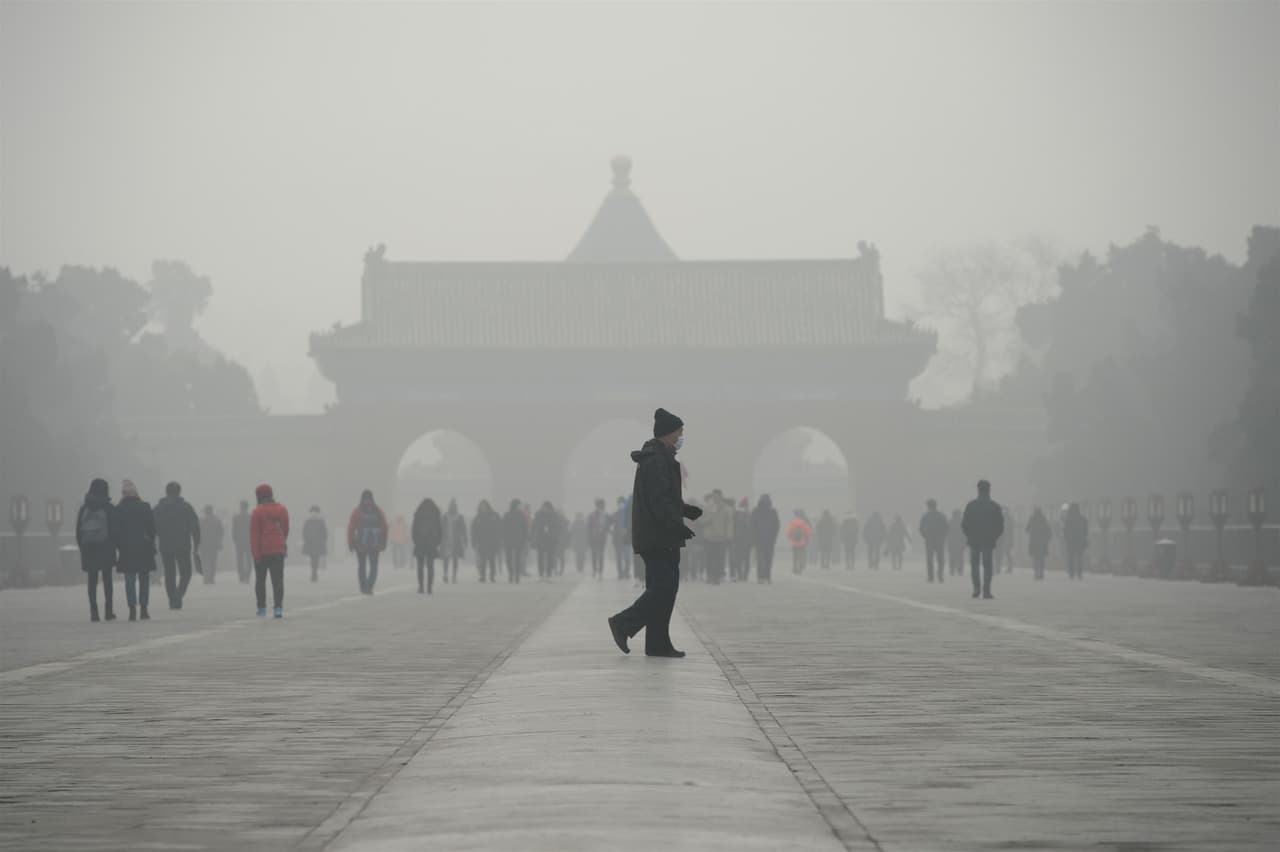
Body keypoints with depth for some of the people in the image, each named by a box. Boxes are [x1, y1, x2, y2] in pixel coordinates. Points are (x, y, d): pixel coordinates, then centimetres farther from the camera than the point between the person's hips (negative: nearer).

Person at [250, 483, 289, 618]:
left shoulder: (258, 512, -10)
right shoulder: (282, 510, 5)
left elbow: (254, 534, -13)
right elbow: (285, 529, 16)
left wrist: (256, 554, -12)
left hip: (262, 551, -3)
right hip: (279, 550, 3)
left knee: (260, 580, 10)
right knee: (278, 580, 0)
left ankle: (262, 608, 12)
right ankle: (278, 608, -11)